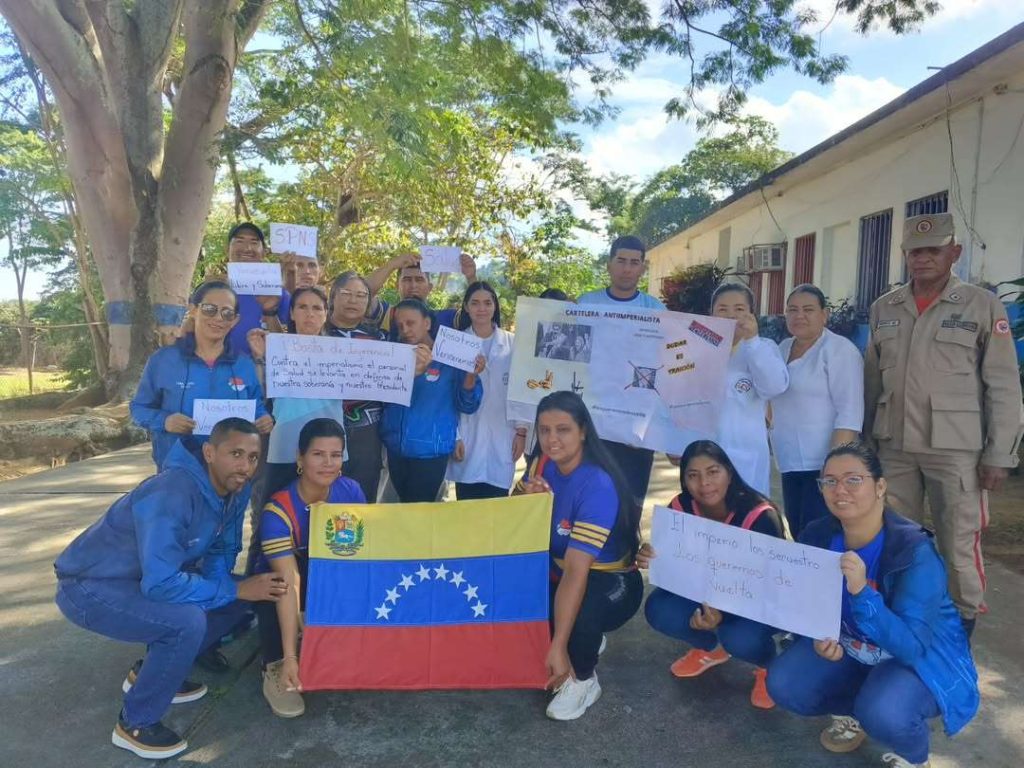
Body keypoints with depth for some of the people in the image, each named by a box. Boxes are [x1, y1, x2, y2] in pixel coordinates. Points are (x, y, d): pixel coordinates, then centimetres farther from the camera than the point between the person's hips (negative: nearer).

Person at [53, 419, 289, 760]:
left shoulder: (234, 489, -8)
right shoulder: (171, 495, -33)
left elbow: (221, 552, 4)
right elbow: (161, 584, -37)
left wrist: (234, 590, -17)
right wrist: (235, 589, -27)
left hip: (144, 579, 8)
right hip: (90, 587, -8)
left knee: (234, 602, 1)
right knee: (187, 621, -29)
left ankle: (148, 672, 18)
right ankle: (136, 723, -4)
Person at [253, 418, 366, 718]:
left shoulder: (350, 491, -18)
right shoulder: (278, 510, -30)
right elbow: (289, 583, -37)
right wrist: (290, 656, -39)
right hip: (278, 582, -3)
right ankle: (274, 667, -17)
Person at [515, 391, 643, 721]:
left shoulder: (598, 485, -30)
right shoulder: (542, 463, -9)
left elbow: (577, 571, -36)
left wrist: (558, 647, -39)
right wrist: (528, 498, -21)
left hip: (611, 582, -7)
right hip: (558, 572, 7)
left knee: (577, 612, -38)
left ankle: (583, 679, -2)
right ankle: (584, 642, 13)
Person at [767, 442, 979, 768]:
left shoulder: (915, 552, -29)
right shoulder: (816, 536, -14)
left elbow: (911, 647, -34)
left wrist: (861, 592, -48)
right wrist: (820, 638, -26)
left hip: (922, 657, -4)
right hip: (847, 646, 5)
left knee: (883, 714, -34)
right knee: (783, 685, -16)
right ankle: (852, 709, 16)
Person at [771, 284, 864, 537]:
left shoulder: (840, 350, -9)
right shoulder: (783, 349, 13)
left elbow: (849, 413, -16)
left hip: (823, 465, -7)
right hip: (791, 464, 7)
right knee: (798, 535, 12)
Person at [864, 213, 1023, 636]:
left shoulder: (982, 306, -3)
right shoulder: (883, 308, 7)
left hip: (956, 449, -3)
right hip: (894, 447, 3)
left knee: (959, 544, 5)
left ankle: (963, 625, 23)